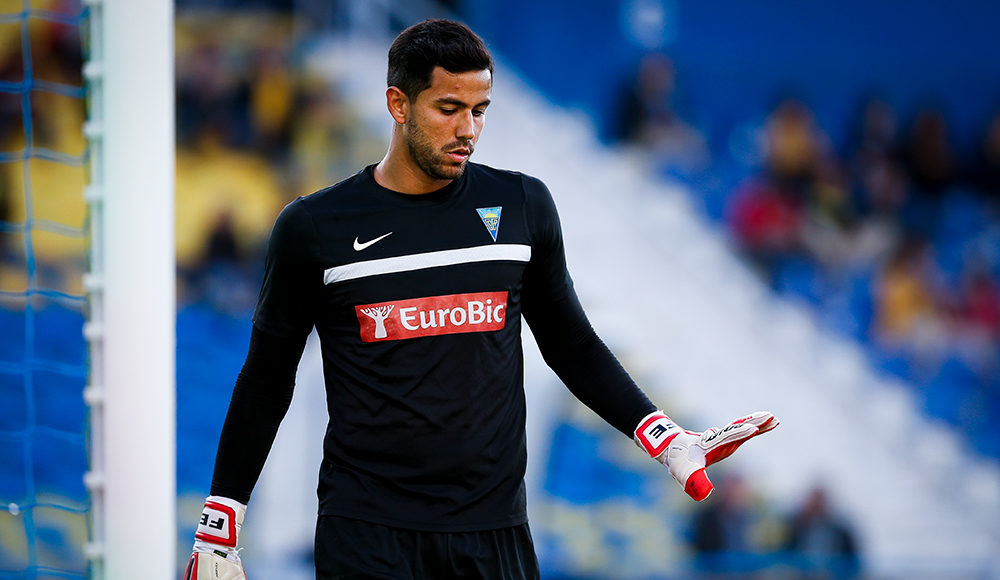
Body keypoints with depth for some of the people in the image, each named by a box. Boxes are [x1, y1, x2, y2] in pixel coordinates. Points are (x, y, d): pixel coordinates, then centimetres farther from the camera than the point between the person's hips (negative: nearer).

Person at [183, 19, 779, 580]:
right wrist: (220, 523, 6)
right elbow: (267, 378, 7)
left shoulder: (522, 206, 6)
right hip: (367, 528, -2)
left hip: (494, 526, 2)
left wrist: (663, 437, 5)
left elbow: (569, 344, 16)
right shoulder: (313, 228, 0)